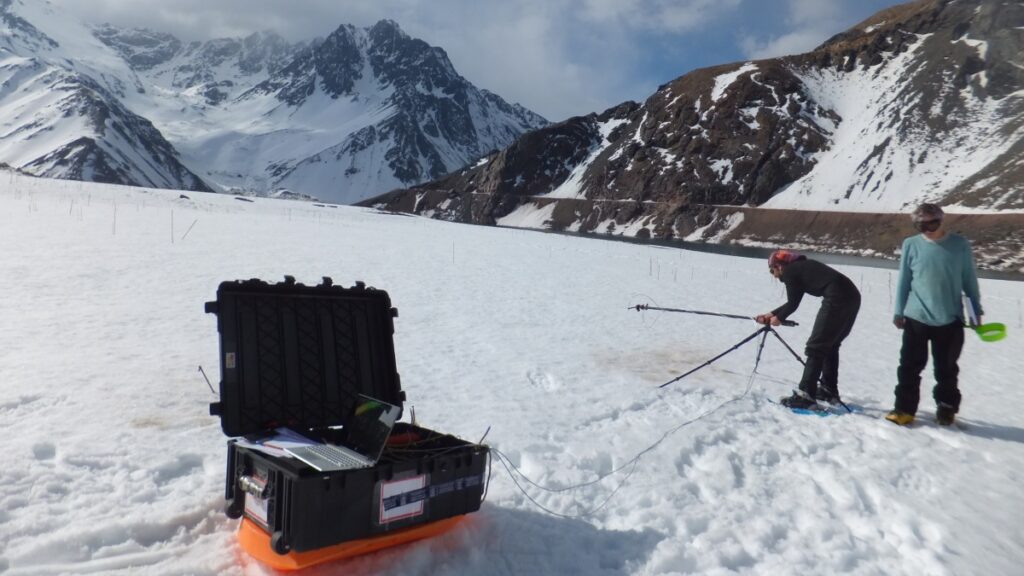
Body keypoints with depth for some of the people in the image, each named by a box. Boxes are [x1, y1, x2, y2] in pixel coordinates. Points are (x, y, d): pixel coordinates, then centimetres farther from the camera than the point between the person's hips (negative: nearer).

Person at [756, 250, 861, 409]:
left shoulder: (789, 271, 2)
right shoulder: (801, 267, 27)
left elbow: (792, 304, 5)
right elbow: (793, 302, 31)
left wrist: (778, 318, 21)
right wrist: (772, 314, 34)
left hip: (837, 299, -9)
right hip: (852, 296, 9)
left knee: (816, 347, -5)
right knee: (830, 345, 22)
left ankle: (806, 395, -9)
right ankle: (829, 390, 30)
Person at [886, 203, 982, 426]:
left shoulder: (960, 245, -3)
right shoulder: (911, 245, -3)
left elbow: (969, 280, 6)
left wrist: (976, 310, 10)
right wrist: (899, 312, 6)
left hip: (950, 320, 0)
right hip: (916, 318, 0)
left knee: (946, 369, 13)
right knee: (910, 366, 3)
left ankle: (946, 409, 28)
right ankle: (905, 408, 13)